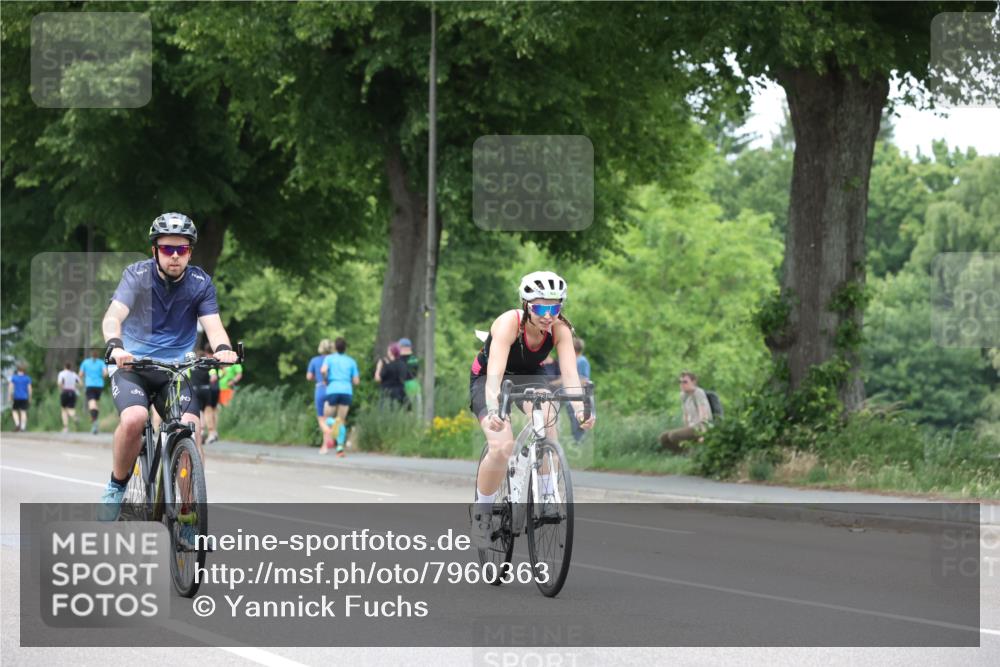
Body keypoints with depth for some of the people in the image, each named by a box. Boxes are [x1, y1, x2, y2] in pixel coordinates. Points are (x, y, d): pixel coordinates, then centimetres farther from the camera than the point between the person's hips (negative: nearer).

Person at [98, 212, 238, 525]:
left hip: (176, 370, 2)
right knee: (133, 419, -32)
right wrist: (115, 346, -46)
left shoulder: (200, 283, -2)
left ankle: (187, 515, -12)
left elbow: (212, 323, -15)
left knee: (191, 429, -23)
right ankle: (117, 485, -6)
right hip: (133, 366, -2)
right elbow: (114, 315, -24)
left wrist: (223, 348, -39)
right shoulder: (138, 274, -10)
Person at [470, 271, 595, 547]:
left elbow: (569, 372, -32)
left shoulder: (560, 329, -23)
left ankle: (546, 497, -16)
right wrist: (493, 411, -61)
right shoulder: (509, 323, -34)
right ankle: (482, 511, -2)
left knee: (547, 415, -29)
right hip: (486, 379, -3)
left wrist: (579, 408, -50)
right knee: (502, 448, -25)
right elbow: (495, 373, -44)